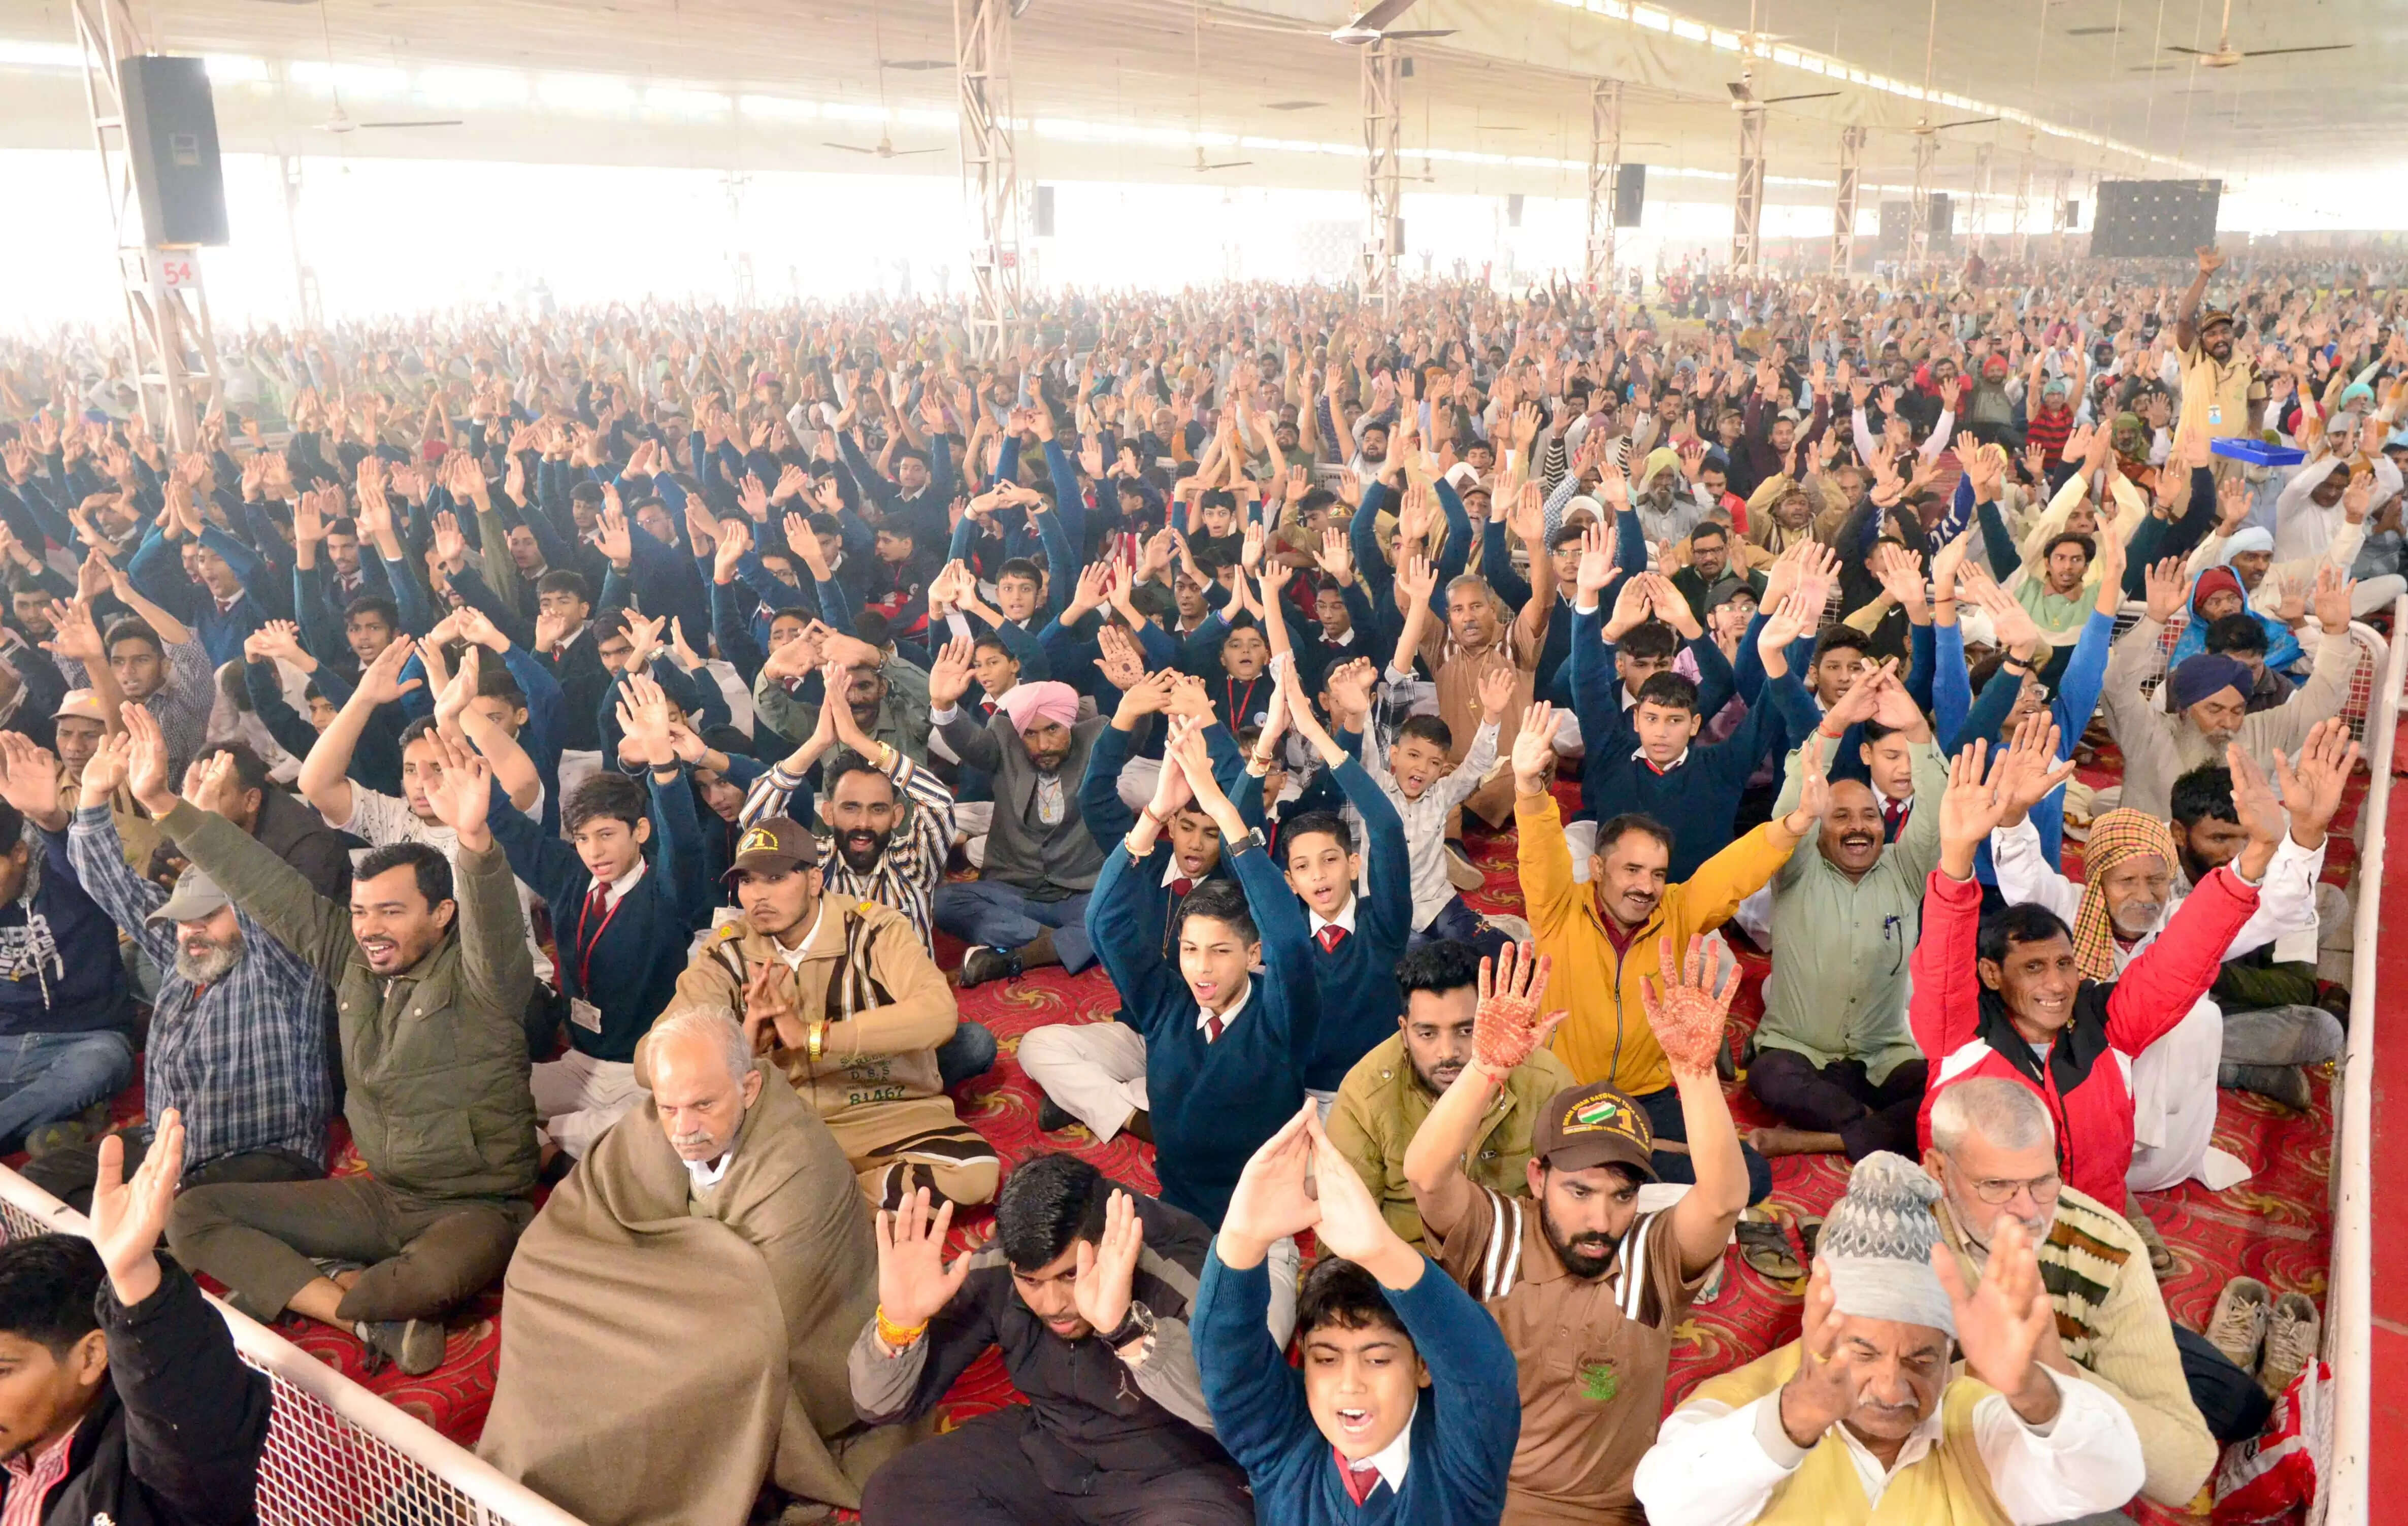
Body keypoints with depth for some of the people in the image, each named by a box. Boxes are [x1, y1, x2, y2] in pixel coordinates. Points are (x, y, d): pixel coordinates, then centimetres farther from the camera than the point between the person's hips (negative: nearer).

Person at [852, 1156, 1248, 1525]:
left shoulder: (1177, 1273, -29)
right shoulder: (992, 1275, -15)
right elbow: (881, 1405, -9)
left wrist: (1127, 1328, -57)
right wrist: (898, 1324, -31)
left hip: (1169, 1472, -5)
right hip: (1042, 1449, 5)